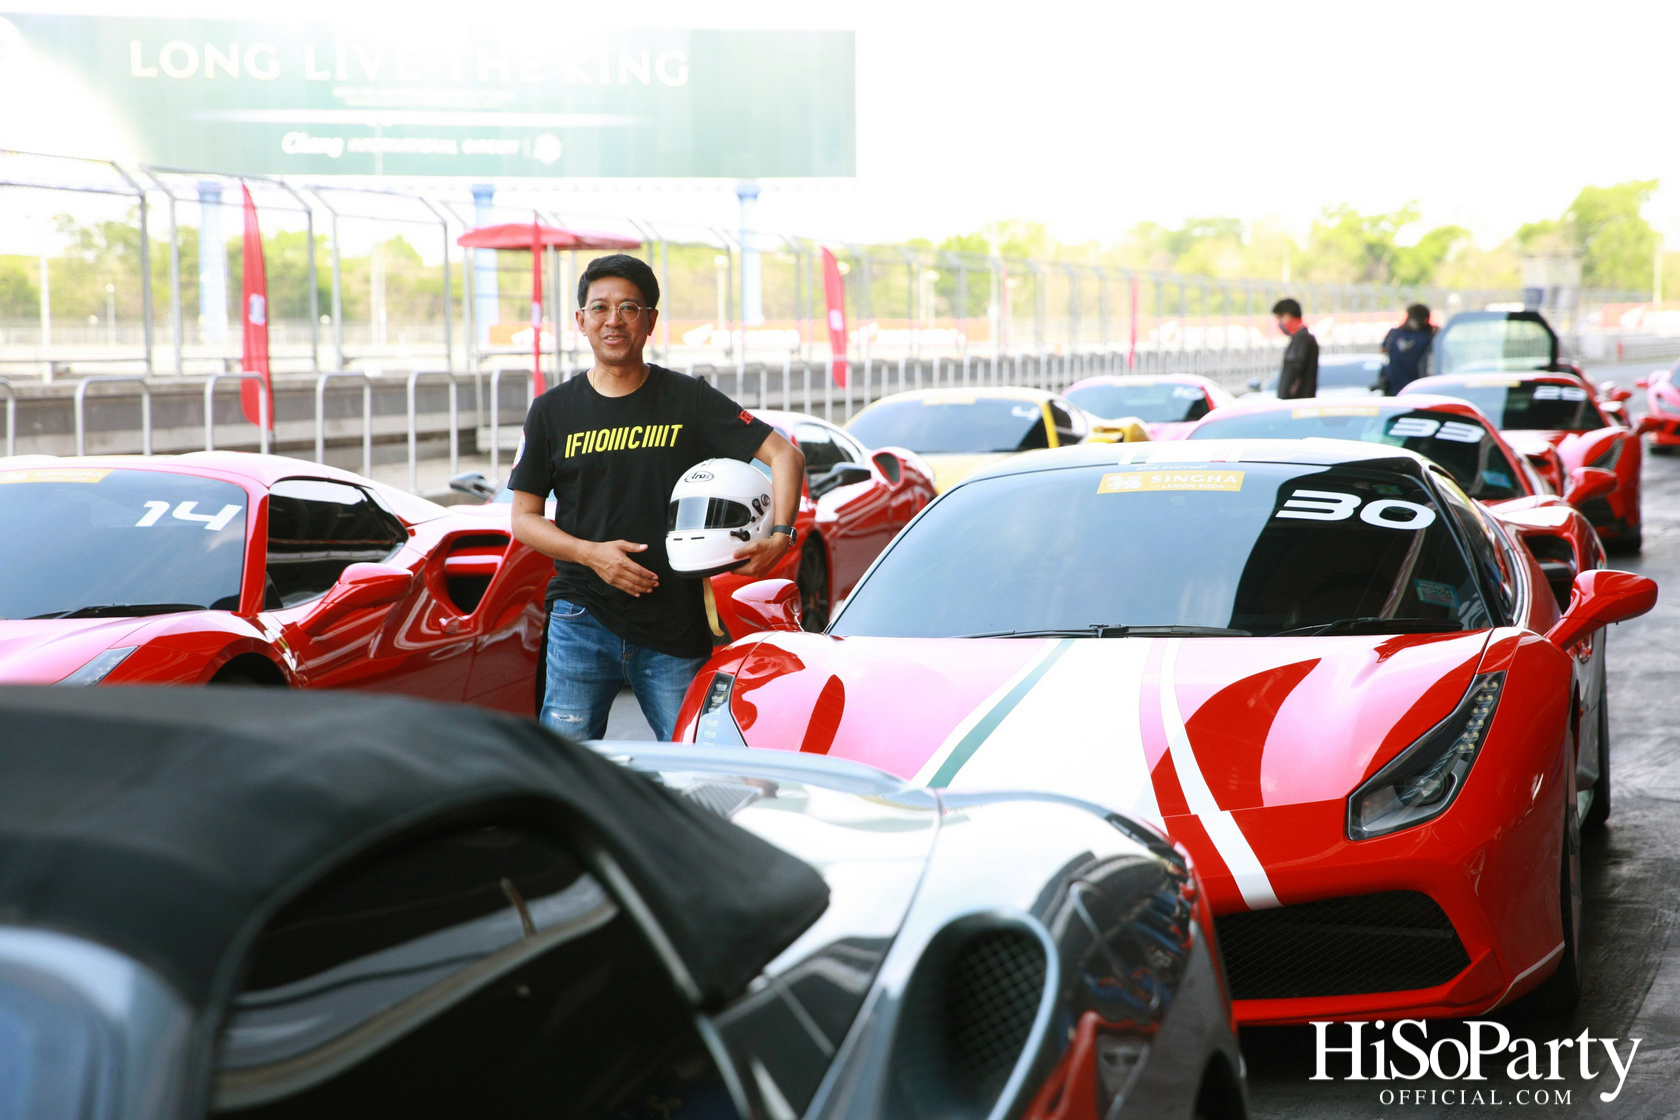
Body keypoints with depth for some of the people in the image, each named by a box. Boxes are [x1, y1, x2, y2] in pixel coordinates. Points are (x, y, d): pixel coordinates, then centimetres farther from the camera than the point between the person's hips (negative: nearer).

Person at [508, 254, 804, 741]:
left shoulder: (689, 400, 3)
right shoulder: (553, 411, 7)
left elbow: (784, 454, 1)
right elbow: (524, 517, 7)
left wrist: (779, 535, -15)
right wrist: (590, 553, -11)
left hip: (675, 629, 0)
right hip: (582, 620, 1)